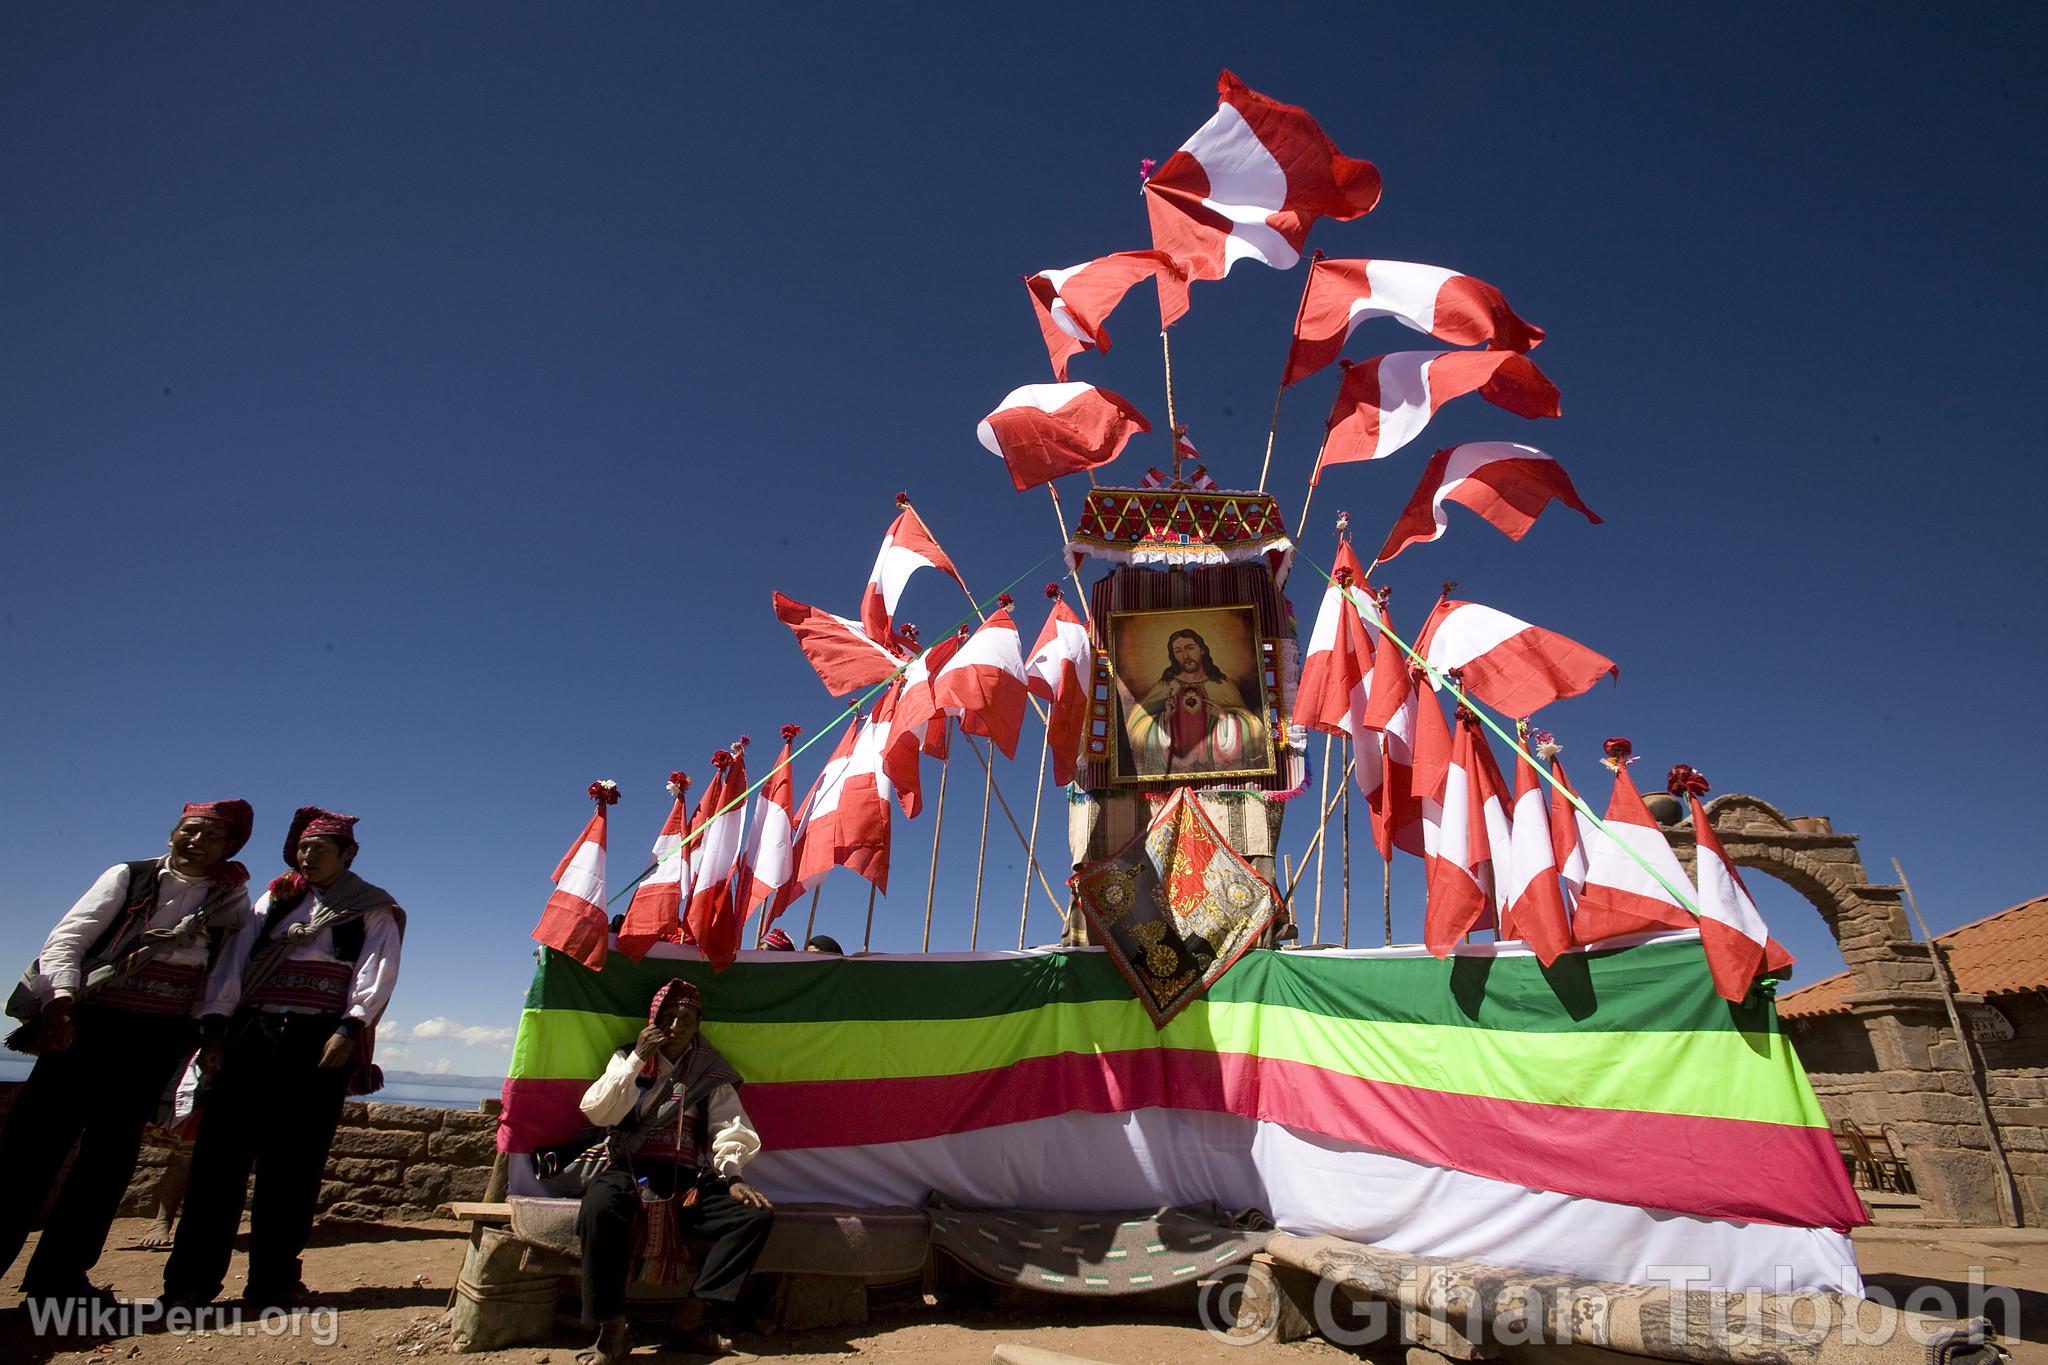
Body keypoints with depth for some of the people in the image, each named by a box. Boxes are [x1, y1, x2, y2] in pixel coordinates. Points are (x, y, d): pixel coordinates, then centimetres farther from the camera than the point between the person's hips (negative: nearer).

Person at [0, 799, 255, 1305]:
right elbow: (66, 938, 0)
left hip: (162, 1036, 1)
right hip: (90, 1020, -1)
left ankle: (59, 1275, 13)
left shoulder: (232, 901, 9)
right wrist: (61, 1000, -15)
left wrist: (214, 1029, -7)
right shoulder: (128, 877, 6)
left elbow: (228, 969, 4)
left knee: (112, 1150, 3)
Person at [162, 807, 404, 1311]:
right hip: (253, 1032, 4)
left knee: (292, 1162, -1)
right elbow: (236, 960, 13)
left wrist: (349, 1029, -16)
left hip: (319, 1041, -4)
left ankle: (271, 1281, 7)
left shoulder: (373, 909, 6)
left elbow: (377, 971, -5)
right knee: (221, 1150, 0)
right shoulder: (274, 900, 20)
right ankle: (190, 1278, 9)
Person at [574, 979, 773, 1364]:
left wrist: (732, 1177, -15)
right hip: (630, 1169, -1)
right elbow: (596, 1112, -2)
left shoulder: (711, 1071, 10)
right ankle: (612, 1331, -25)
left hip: (690, 1178, 2)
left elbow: (730, 1129, 3)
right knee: (600, 1208, -37)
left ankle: (701, 1317, -16)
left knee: (757, 1214, -21)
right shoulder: (628, 1059, 11)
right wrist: (636, 1059, -7)